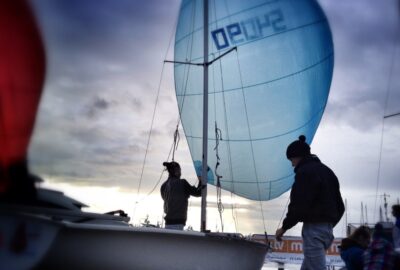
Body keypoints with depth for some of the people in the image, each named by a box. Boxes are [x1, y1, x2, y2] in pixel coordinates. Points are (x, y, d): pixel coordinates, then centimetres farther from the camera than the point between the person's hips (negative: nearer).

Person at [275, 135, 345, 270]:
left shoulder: (305, 172, -10)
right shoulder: (327, 171, 20)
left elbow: (299, 206, -18)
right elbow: (340, 206, 21)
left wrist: (284, 227, -7)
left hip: (313, 228, -10)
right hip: (327, 228, 10)